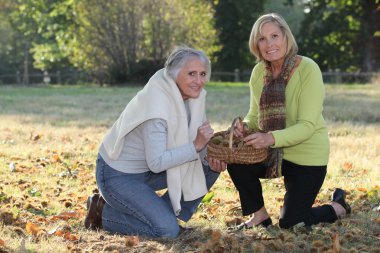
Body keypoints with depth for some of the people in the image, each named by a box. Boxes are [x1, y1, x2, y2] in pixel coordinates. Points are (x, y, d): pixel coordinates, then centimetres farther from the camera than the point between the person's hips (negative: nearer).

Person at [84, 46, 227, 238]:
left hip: (147, 171, 9)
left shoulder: (193, 95, -4)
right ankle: (104, 213, 0)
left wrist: (212, 161, -16)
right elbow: (156, 163, -30)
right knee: (168, 231, -19)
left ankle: (167, 214, 9)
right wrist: (196, 146, -31)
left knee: (210, 167, 0)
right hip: (118, 175, -9)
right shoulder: (157, 104, -29)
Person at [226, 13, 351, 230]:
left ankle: (338, 207, 25)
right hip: (273, 154, 5)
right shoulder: (259, 71, -4)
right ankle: (259, 216, 3)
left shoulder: (308, 69, -21)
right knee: (236, 161, -22)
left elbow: (307, 126, -25)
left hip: (307, 157, -5)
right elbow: (254, 116, 3)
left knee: (290, 223, -5)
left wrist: (272, 138, -40)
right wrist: (245, 127, -21)